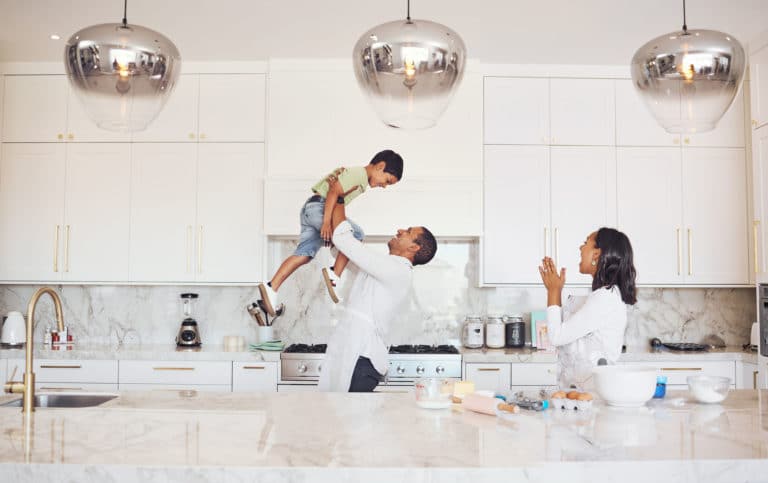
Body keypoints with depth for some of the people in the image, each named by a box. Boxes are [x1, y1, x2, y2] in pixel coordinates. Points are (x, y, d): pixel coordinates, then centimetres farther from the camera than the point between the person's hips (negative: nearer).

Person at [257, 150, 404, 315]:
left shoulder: (357, 175, 23)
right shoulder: (359, 173, -8)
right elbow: (334, 191, -18)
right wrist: (326, 222, -24)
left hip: (309, 209, 10)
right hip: (318, 206, -10)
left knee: (304, 254, 3)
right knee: (356, 234, -13)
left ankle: (271, 287, -4)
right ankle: (335, 274, -14)